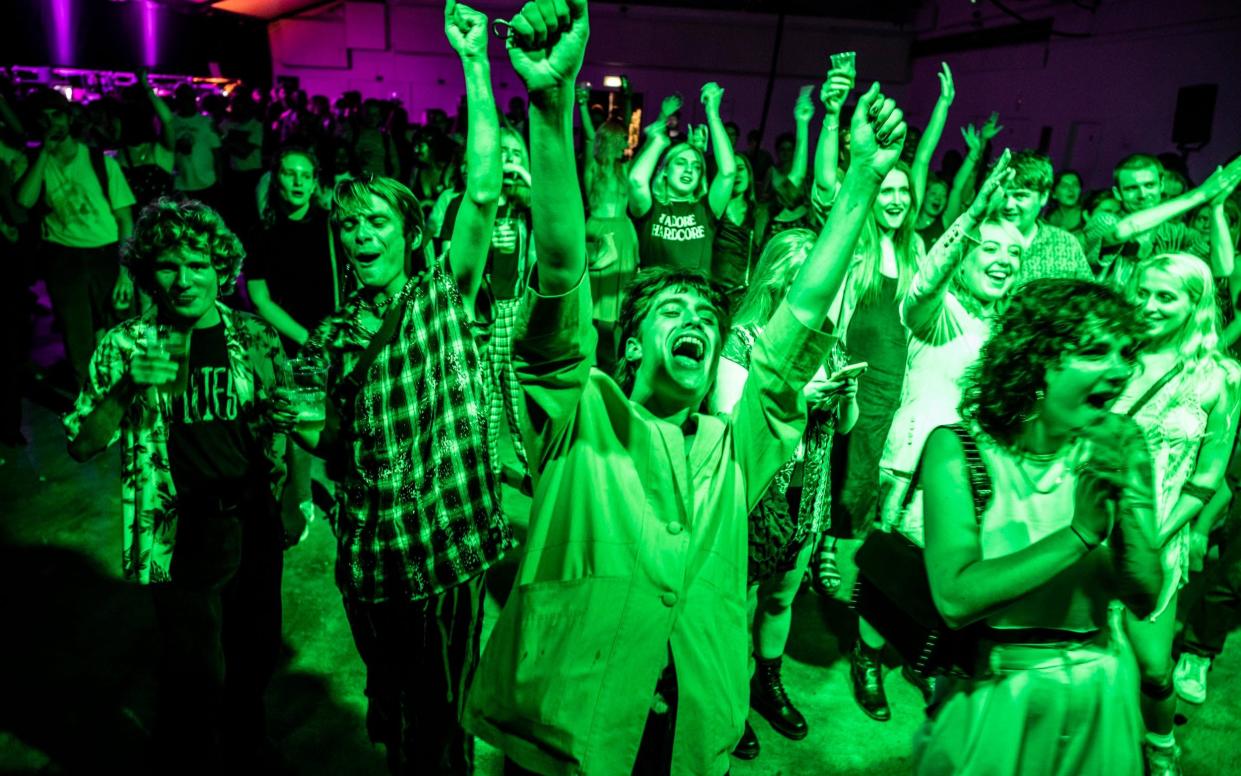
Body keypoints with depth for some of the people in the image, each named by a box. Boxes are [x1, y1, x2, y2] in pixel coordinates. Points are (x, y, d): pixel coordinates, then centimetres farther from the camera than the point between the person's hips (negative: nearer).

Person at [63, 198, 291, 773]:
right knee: (197, 674, 7)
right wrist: (128, 385, -23)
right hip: (180, 535, -3)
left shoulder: (255, 338, -1)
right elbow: (81, 446, -7)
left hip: (255, 525, 3)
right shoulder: (126, 345, -6)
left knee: (257, 651, 20)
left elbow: (282, 425, 9)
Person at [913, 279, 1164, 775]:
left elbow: (1144, 598, -8)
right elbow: (955, 598, -26)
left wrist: (1127, 497, -23)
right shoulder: (958, 448, -16)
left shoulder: (1119, 449, -5)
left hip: (1098, 694, 4)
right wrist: (1078, 533, -28)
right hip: (994, 694, -3)